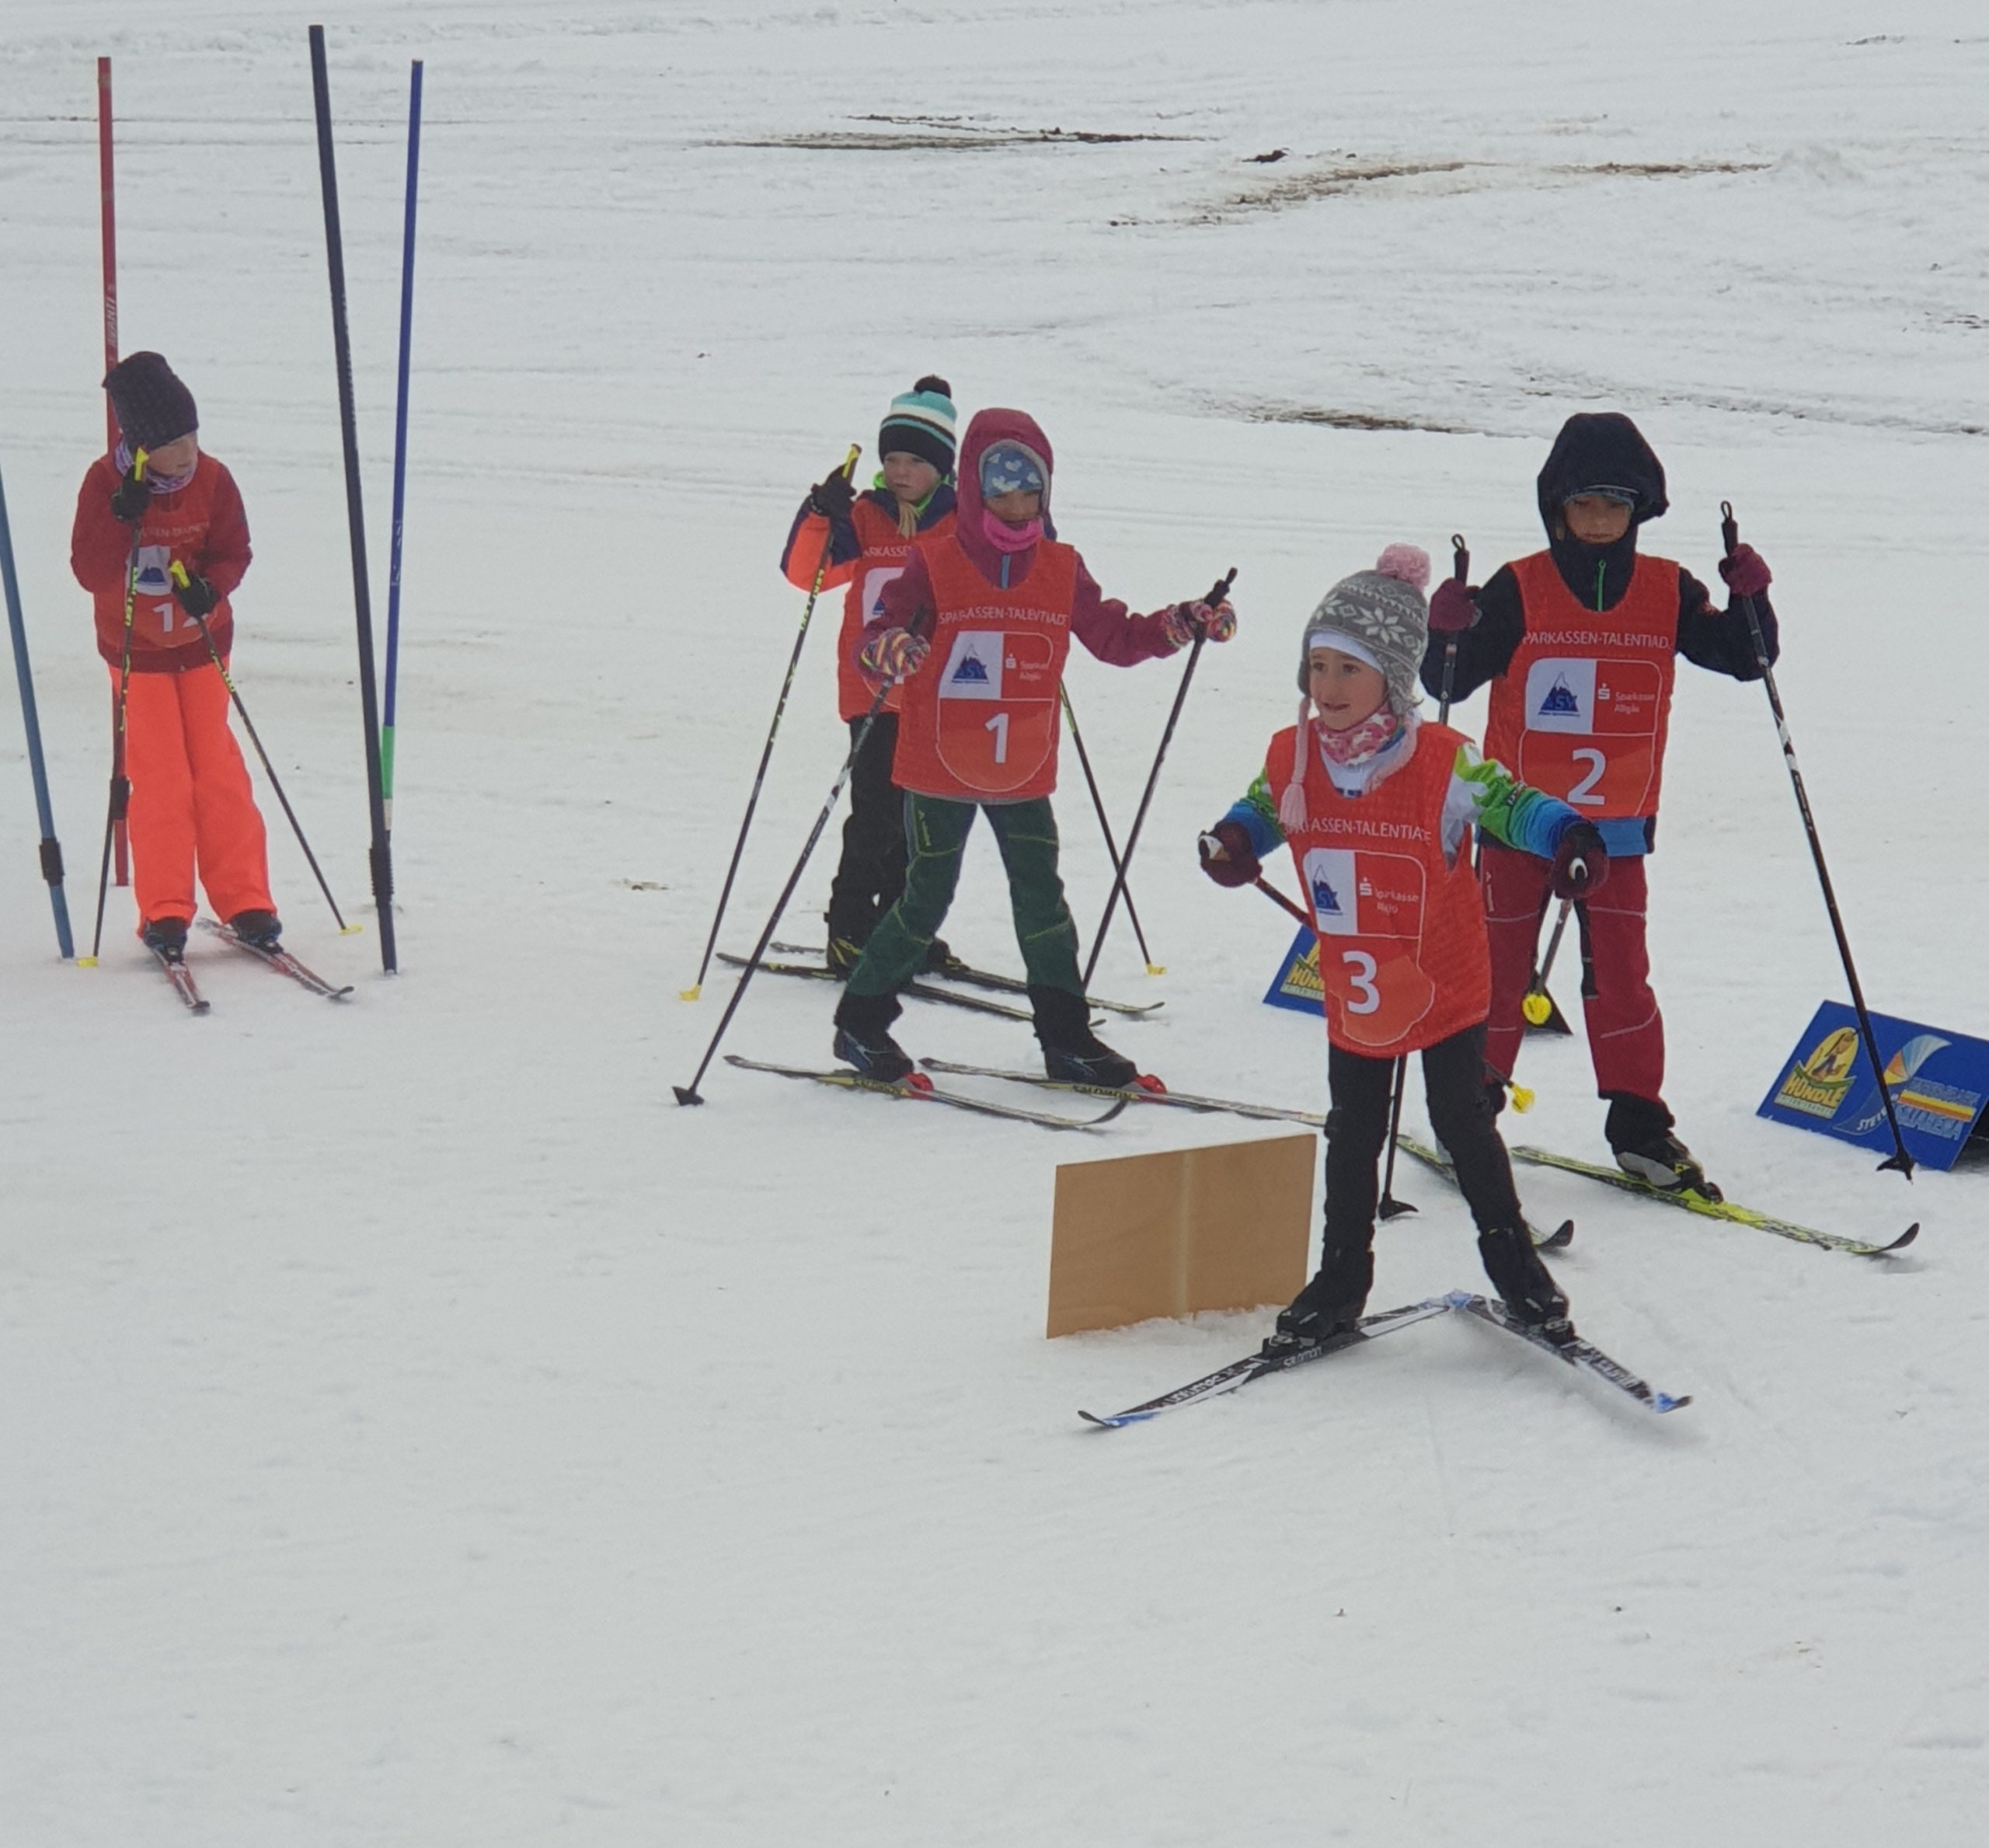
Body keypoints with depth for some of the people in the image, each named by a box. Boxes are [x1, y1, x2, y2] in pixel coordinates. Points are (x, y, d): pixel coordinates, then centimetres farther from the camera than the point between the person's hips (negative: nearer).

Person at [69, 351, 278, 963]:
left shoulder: (212, 480, -10)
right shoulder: (106, 483, -15)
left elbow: (234, 551, -2)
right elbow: (90, 573, -17)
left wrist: (209, 585, -23)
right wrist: (124, 518, -32)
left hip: (202, 643, 2)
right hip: (136, 652, -2)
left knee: (218, 773, 3)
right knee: (160, 781, -4)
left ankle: (244, 900, 9)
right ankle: (165, 913, 4)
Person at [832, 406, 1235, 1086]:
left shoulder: (1061, 570, 4)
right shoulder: (933, 563, -10)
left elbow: (1116, 638, 12)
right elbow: (875, 641, -16)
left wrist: (1183, 624, -3)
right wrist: (888, 650, -40)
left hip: (1023, 775, 4)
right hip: (938, 771, -4)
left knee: (1042, 898, 7)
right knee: (926, 900, 1)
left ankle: (1065, 1036, 16)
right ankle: (861, 1020, 18)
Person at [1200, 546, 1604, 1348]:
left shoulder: (1445, 761, -21)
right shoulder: (1291, 755, -8)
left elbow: (1508, 803, -12)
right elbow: (1264, 809, 10)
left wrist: (1566, 836, -31)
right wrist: (1234, 840, -12)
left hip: (1445, 987, -4)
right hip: (1353, 995, 4)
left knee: (1463, 1125, 6)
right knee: (1352, 1138, 14)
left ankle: (1511, 1259, 25)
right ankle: (1340, 1282, 27)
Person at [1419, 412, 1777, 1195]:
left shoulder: (1667, 593, 1)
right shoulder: (1519, 590, -6)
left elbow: (1744, 658, 5)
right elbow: (1450, 682, -6)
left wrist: (1750, 599, -13)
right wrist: (1446, 636, -26)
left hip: (1615, 823, 1)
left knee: (1620, 973, 1)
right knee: (1499, 964, 7)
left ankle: (1638, 1124, 9)